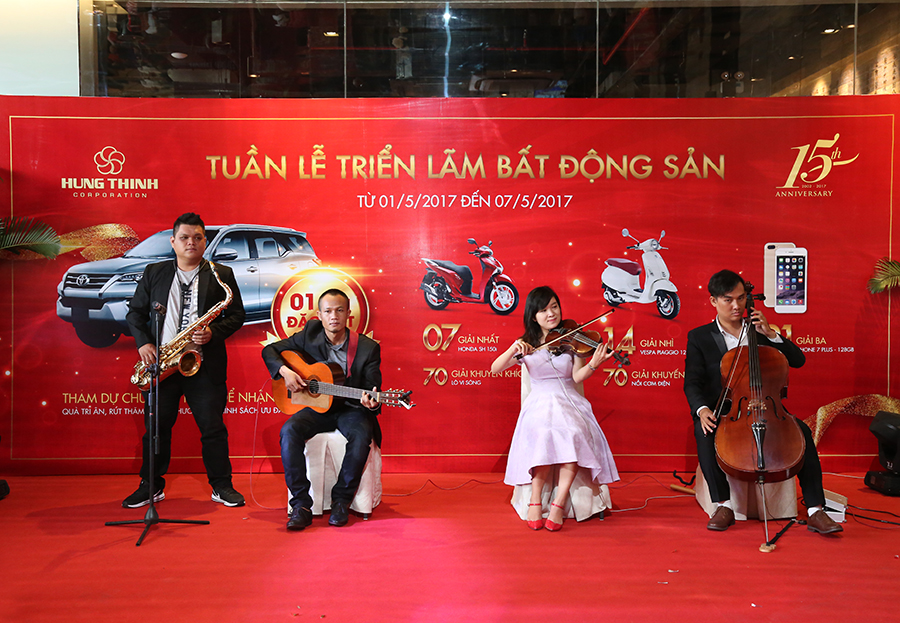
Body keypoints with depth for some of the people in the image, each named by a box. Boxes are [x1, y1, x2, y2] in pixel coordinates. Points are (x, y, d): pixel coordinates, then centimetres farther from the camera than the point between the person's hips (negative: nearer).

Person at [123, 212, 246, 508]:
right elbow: (135, 312, 12)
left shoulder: (222, 274, 5)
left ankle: (222, 486, 15)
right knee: (156, 426, 7)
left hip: (205, 363, -2)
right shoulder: (154, 272, 11)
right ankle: (151, 486, 23)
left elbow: (237, 315, 3)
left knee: (212, 426, 2)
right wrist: (143, 343, -3)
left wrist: (213, 332, -14)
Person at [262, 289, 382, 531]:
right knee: (289, 431, -28)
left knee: (362, 435, -33)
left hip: (350, 409, -2)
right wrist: (285, 371, -12)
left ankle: (341, 501, -13)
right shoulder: (310, 333, 0)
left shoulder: (368, 348, -6)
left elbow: (372, 390, -5)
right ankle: (301, 505, -21)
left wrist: (371, 403, -30)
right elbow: (270, 350, 8)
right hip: (317, 408, 2)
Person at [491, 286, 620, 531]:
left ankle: (559, 502, -23)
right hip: (540, 404, 0)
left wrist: (594, 364, -26)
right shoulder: (526, 344, 7)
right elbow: (495, 369, -3)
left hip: (569, 403, 1)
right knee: (543, 435, -33)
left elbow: (577, 376, -6)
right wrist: (513, 350, -20)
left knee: (574, 434, -32)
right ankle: (535, 499, -16)